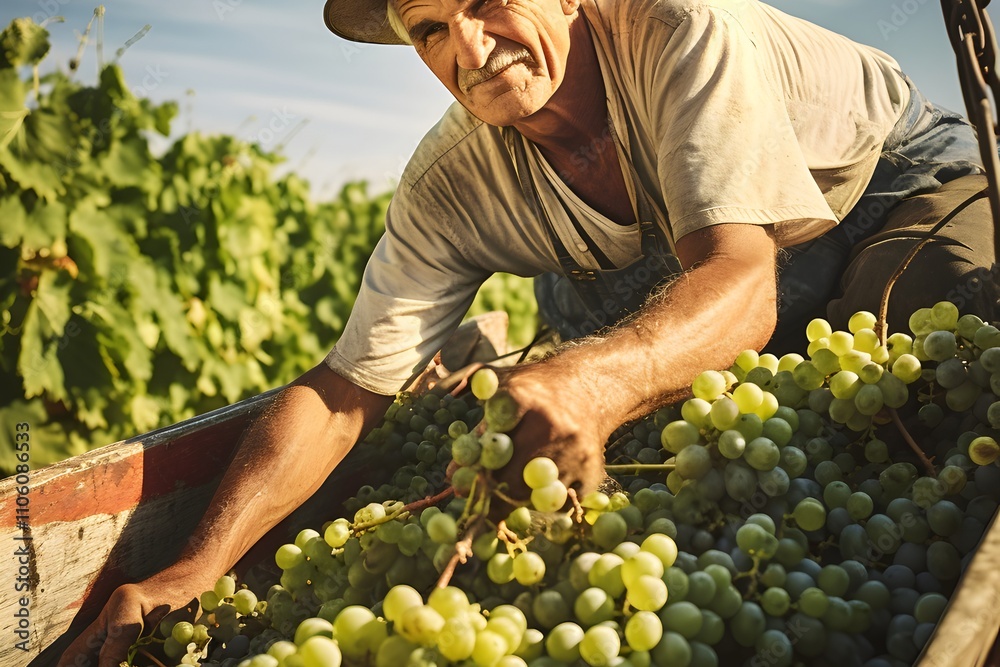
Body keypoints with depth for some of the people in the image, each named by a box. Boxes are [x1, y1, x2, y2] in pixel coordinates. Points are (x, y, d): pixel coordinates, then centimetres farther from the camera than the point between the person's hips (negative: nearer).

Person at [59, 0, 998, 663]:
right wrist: (198, 566, -33)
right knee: (575, 301, -22)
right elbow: (341, 391, -21)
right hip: (676, 269, 5)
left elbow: (740, 282, -44)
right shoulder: (448, 190, -21)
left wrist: (591, 384, -65)